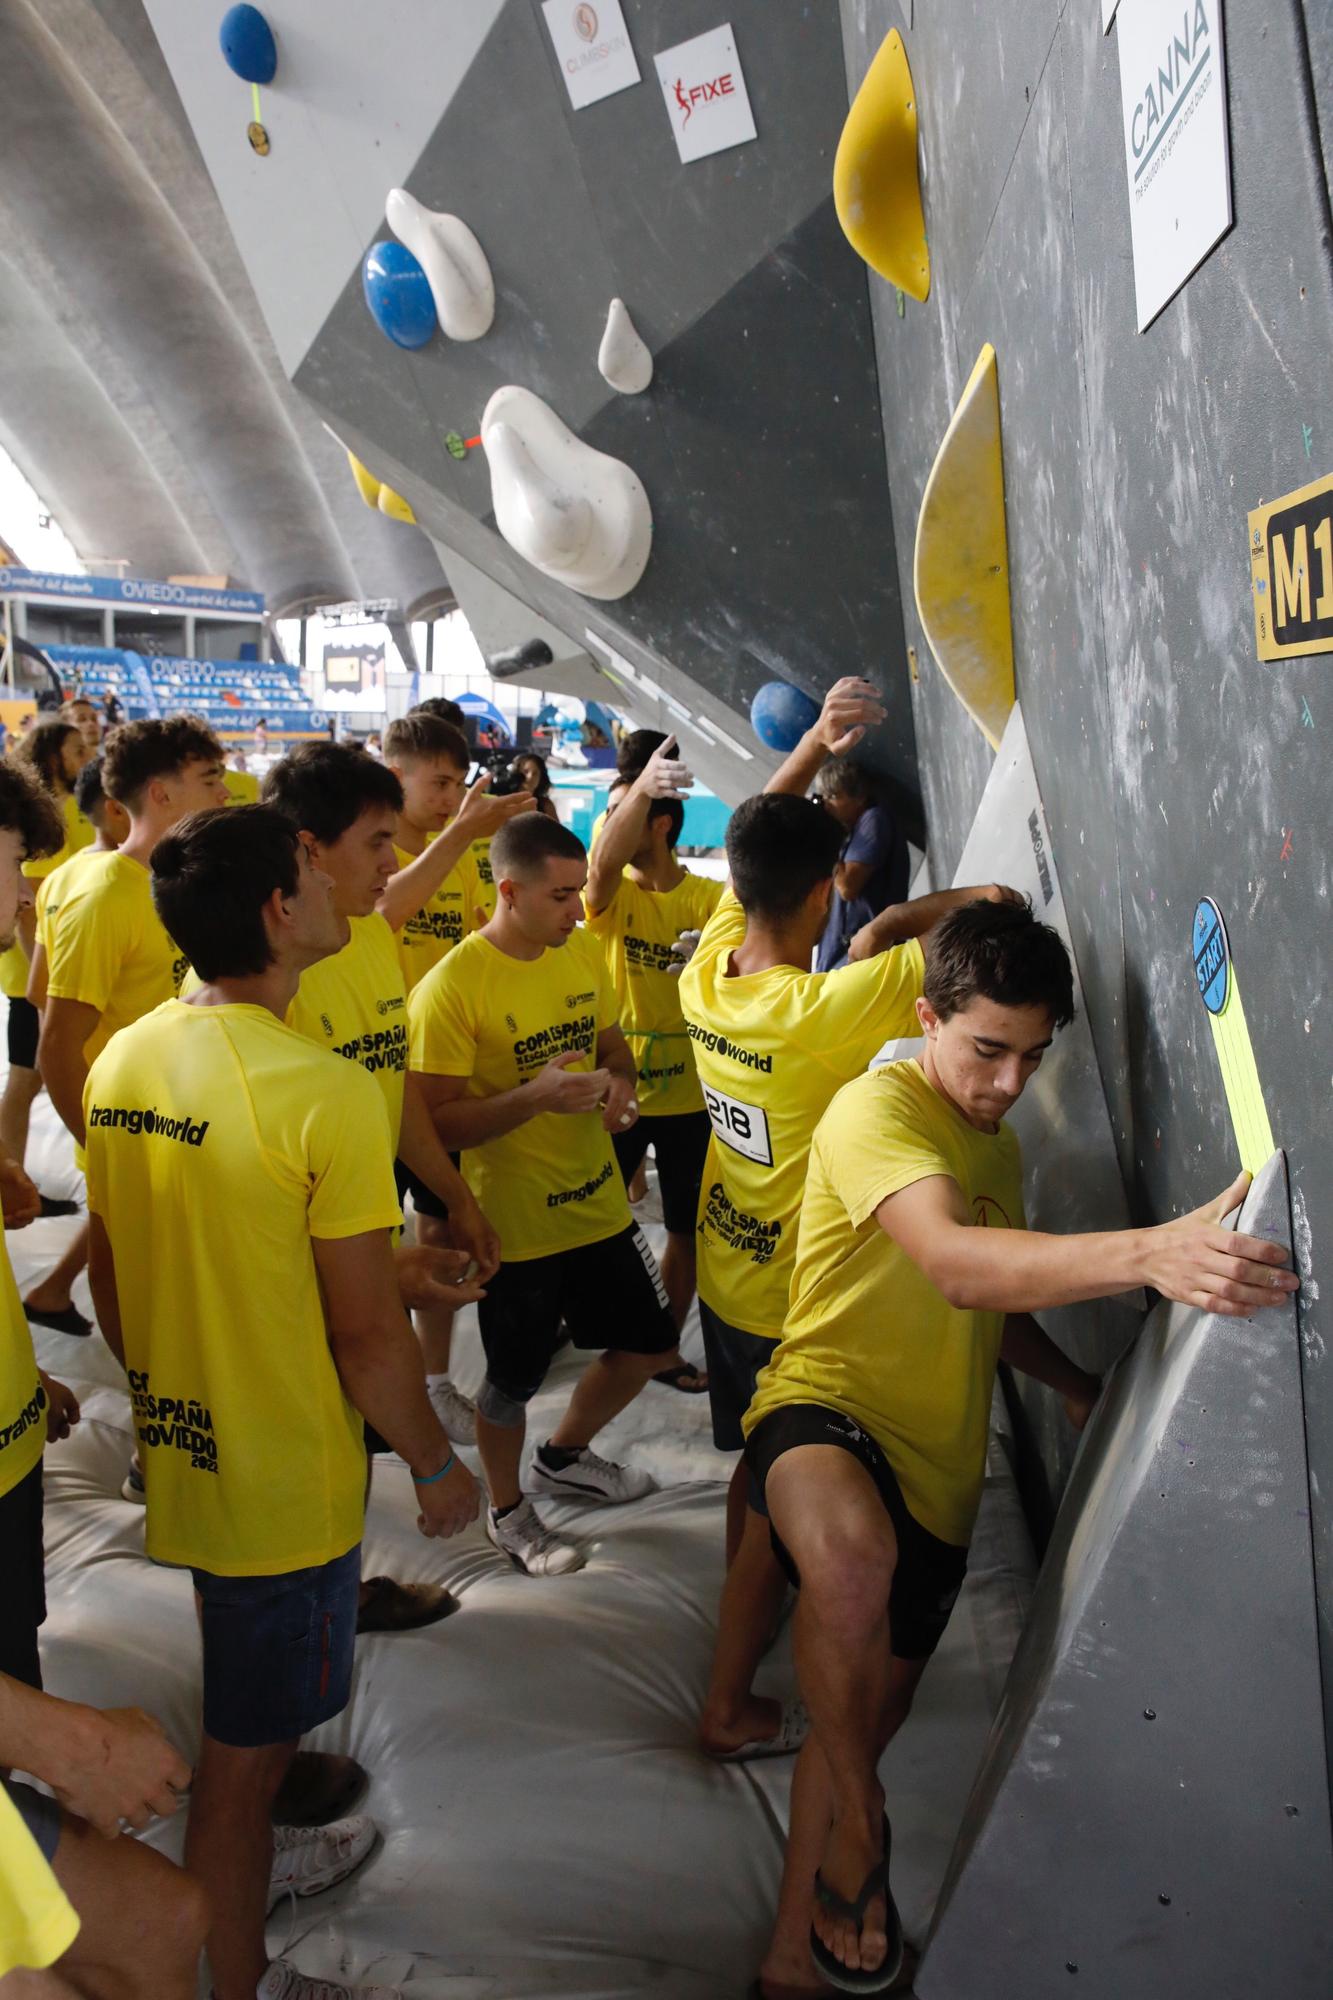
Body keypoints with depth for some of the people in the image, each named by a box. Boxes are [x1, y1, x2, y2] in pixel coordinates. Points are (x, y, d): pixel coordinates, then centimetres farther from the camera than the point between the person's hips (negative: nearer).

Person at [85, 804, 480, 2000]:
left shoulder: (122, 1063, -3)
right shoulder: (325, 1093, -26)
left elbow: (110, 1279, 7)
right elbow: (367, 1337, -21)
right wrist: (436, 1466, -6)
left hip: (176, 1449, 8)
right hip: (285, 1483, -7)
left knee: (247, 1707, 30)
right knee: (246, 1742, 12)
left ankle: (255, 1857, 54)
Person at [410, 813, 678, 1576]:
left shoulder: (585, 953, 1)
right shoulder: (453, 987, -20)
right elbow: (436, 1122, -20)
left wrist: (621, 1083, -8)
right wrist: (534, 1096, -32)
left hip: (599, 1200, 7)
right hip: (517, 1221, -7)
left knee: (649, 1342, 18)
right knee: (514, 1381, 10)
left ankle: (564, 1456, 44)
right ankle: (508, 1513, 38)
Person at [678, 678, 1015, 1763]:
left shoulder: (706, 972, -12)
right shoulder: (825, 1009, -32)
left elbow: (755, 844, 4)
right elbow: (1001, 906, -31)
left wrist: (816, 742, -7)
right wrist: (893, 920, -14)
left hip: (729, 1273, 7)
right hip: (798, 1301, -7)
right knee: (781, 1504, 12)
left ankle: (750, 1609, 50)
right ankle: (733, 1707, 28)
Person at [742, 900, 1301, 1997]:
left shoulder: (997, 1144, 12)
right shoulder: (878, 1108, -17)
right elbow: (954, 1267, -36)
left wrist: (1077, 1386, 5)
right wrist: (1152, 1252, -49)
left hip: (937, 1469, 8)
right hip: (825, 1409, -8)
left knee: (870, 1719, 19)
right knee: (855, 1557, -41)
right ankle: (860, 1825, -15)